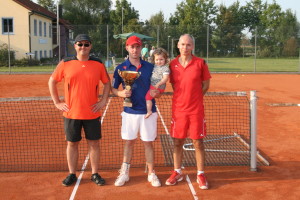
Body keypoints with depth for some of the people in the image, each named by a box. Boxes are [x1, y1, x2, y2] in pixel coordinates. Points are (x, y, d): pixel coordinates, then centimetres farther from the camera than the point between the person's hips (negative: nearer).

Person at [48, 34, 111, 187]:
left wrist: (103, 101, -1)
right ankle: (72, 174, 23)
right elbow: (52, 82, 6)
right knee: (72, 144, 9)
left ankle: (95, 174, 20)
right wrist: (57, 102, 1)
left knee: (94, 143, 7)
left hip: (92, 113, 0)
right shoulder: (65, 64, -2)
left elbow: (107, 83, 10)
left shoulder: (98, 64, 0)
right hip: (71, 113, 0)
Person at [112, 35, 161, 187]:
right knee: (129, 142, 10)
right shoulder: (121, 68, 1)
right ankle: (124, 173, 22)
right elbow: (113, 88, 5)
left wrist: (156, 93, -14)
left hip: (148, 112, 0)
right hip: (130, 112, 0)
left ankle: (151, 173, 19)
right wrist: (121, 93, -16)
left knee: (148, 142, 7)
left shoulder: (150, 67, 3)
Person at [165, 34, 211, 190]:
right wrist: (183, 98, 4)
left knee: (198, 142, 4)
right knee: (177, 142, 10)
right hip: (178, 109, 2)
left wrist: (194, 98, -2)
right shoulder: (173, 64, 2)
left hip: (196, 110, -2)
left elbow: (205, 85, 2)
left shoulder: (200, 63, -5)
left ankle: (200, 175, 17)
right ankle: (177, 172, 25)